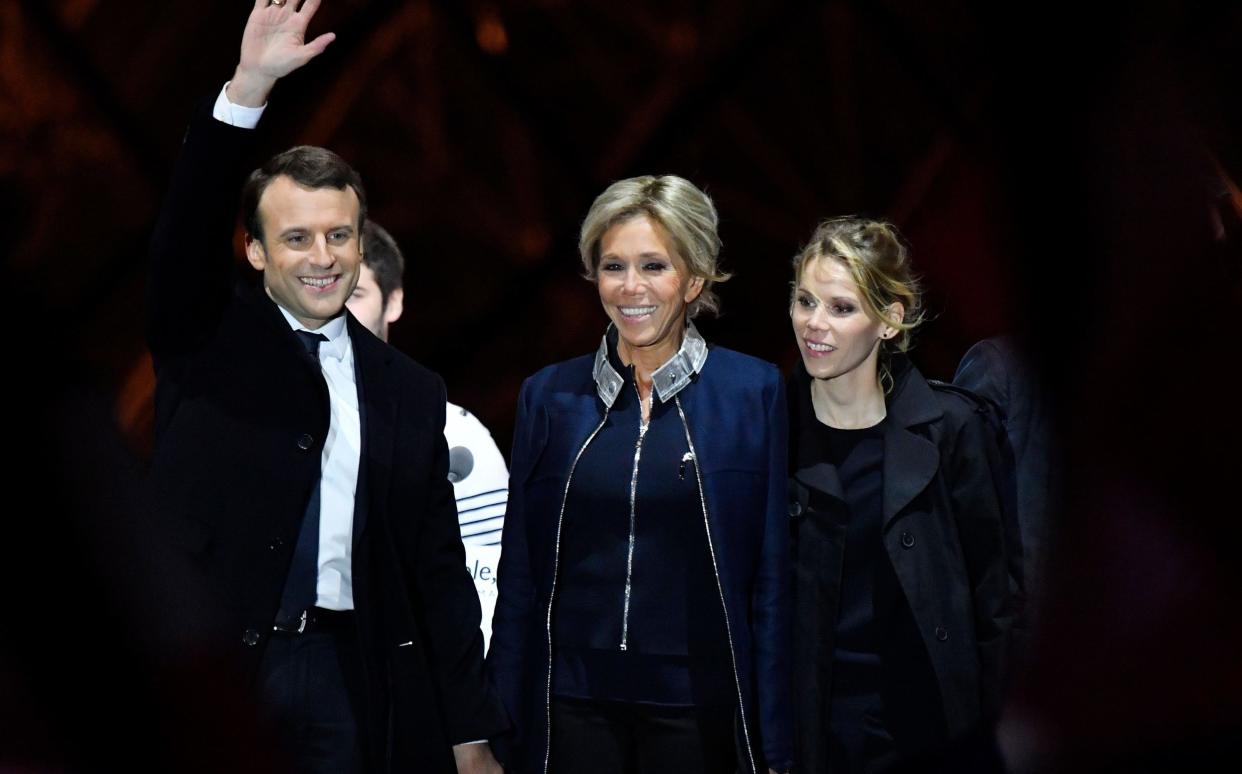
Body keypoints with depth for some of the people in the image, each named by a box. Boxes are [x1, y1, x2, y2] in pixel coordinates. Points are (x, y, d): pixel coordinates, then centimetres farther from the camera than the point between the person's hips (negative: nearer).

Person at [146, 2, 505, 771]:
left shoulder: (412, 391, 8)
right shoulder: (208, 341, 4)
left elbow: (440, 570, 8)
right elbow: (186, 231, -15)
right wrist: (247, 90, -27)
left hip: (352, 679, 2)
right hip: (208, 665, -2)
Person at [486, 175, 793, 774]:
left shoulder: (755, 392, -2)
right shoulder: (548, 395, 5)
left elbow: (772, 575, -1)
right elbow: (518, 573, 7)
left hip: (698, 704, -2)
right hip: (572, 702, 2)